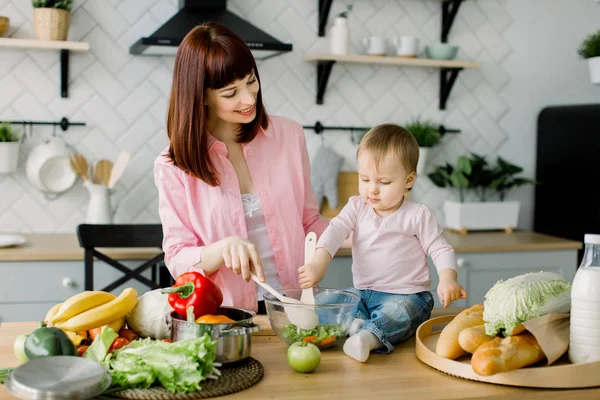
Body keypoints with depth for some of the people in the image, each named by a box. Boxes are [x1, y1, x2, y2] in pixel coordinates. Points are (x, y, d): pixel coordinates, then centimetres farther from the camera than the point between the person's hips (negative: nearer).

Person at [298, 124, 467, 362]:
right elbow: (335, 231, -10)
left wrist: (448, 280, -24)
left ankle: (368, 337, -60)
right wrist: (318, 264, -30)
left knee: (397, 312, -38)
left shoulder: (418, 215, -4)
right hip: (363, 293, 5)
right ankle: (358, 323, -34)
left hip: (405, 295, -5)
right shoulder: (357, 207, 5)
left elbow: (440, 250, -2)